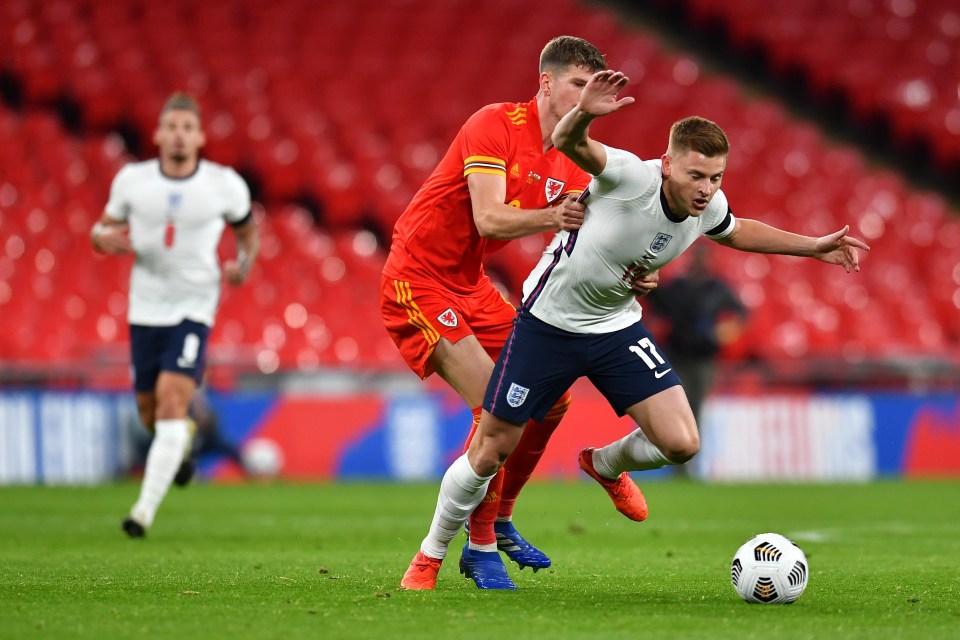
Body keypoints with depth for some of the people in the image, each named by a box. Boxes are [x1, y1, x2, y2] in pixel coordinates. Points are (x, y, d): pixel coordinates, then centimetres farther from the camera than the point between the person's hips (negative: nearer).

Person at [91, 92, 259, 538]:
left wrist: (244, 266, -6)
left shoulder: (225, 185, -5)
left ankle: (146, 509, -22)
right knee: (150, 413, 11)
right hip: (145, 310, 3)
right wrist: (105, 238, -15)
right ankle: (183, 444, 49)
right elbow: (102, 230, 10)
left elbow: (247, 229, 14)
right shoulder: (132, 180, -3)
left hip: (194, 309, -3)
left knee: (172, 402, -20)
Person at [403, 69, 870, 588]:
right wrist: (583, 114, -67)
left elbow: (734, 232, 15)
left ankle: (607, 466, 25)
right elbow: (569, 144, -45)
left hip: (617, 328, 5)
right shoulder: (632, 177, -28)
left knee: (681, 443, -11)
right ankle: (431, 554, 25)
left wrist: (813, 247, 14)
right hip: (547, 325, -5)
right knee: (490, 453, 0)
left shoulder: (709, 208, -10)